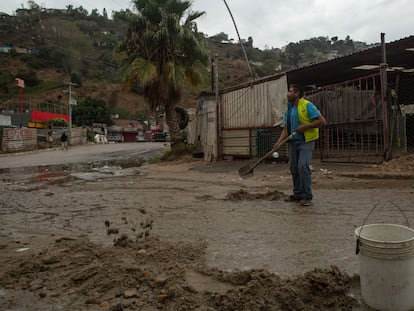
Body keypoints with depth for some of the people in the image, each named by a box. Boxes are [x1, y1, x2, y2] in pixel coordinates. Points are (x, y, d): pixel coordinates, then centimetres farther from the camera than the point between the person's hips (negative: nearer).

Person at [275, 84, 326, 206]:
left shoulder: (307, 105, -8)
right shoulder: (288, 110, 12)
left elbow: (322, 121, -11)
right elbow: (286, 129, 9)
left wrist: (305, 126, -19)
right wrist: (279, 141, -6)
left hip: (306, 141, -7)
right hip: (292, 141, 7)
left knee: (303, 166, -17)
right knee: (293, 167, 7)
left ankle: (307, 196, -7)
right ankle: (298, 194, 20)